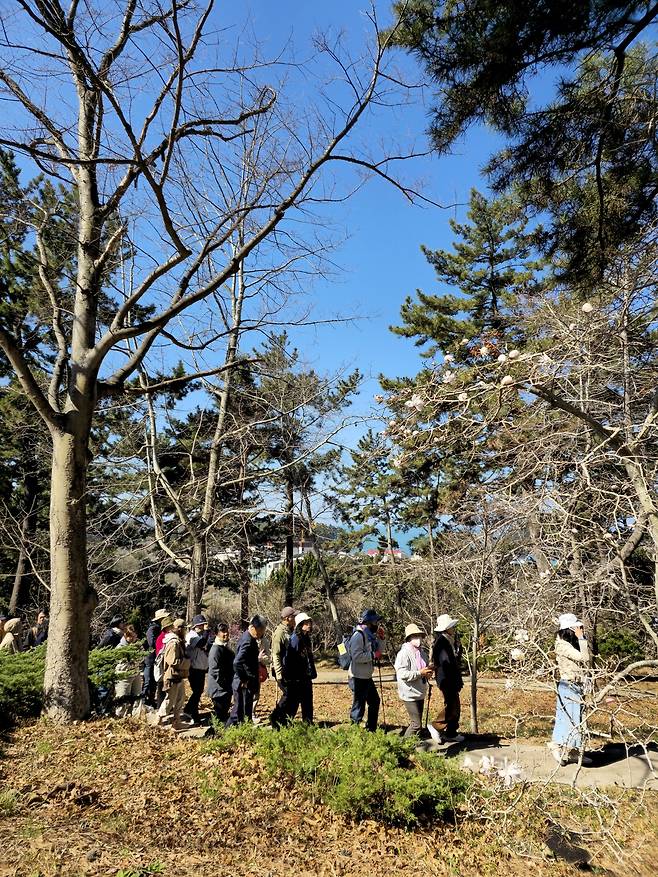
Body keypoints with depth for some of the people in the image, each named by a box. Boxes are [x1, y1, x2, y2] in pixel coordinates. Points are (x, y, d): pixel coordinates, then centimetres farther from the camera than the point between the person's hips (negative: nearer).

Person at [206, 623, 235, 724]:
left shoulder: (226, 646, 11)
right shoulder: (216, 649, -20)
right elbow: (215, 671, -24)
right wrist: (224, 684, -21)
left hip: (226, 688, 10)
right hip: (219, 689, -10)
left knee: (225, 712, 19)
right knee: (221, 716, -3)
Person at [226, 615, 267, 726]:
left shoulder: (248, 638, 10)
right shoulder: (248, 641, -21)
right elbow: (237, 662, -30)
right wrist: (244, 680, -20)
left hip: (243, 684, 10)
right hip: (245, 685, -10)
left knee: (237, 710, 18)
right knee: (245, 713, -1)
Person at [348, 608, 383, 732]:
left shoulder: (369, 635, 11)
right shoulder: (358, 635, -20)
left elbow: (378, 650, 21)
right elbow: (356, 656, -29)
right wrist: (373, 655, -22)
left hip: (367, 677, 10)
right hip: (359, 678, -10)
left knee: (375, 701, 21)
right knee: (359, 705, -2)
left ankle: (371, 729, 35)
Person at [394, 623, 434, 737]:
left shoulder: (421, 652, 11)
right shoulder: (404, 653, -17)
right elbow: (402, 674, -24)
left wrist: (429, 670, 3)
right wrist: (420, 673, -24)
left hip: (420, 693, 9)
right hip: (410, 694, -9)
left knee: (417, 722, 16)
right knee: (416, 724, -9)